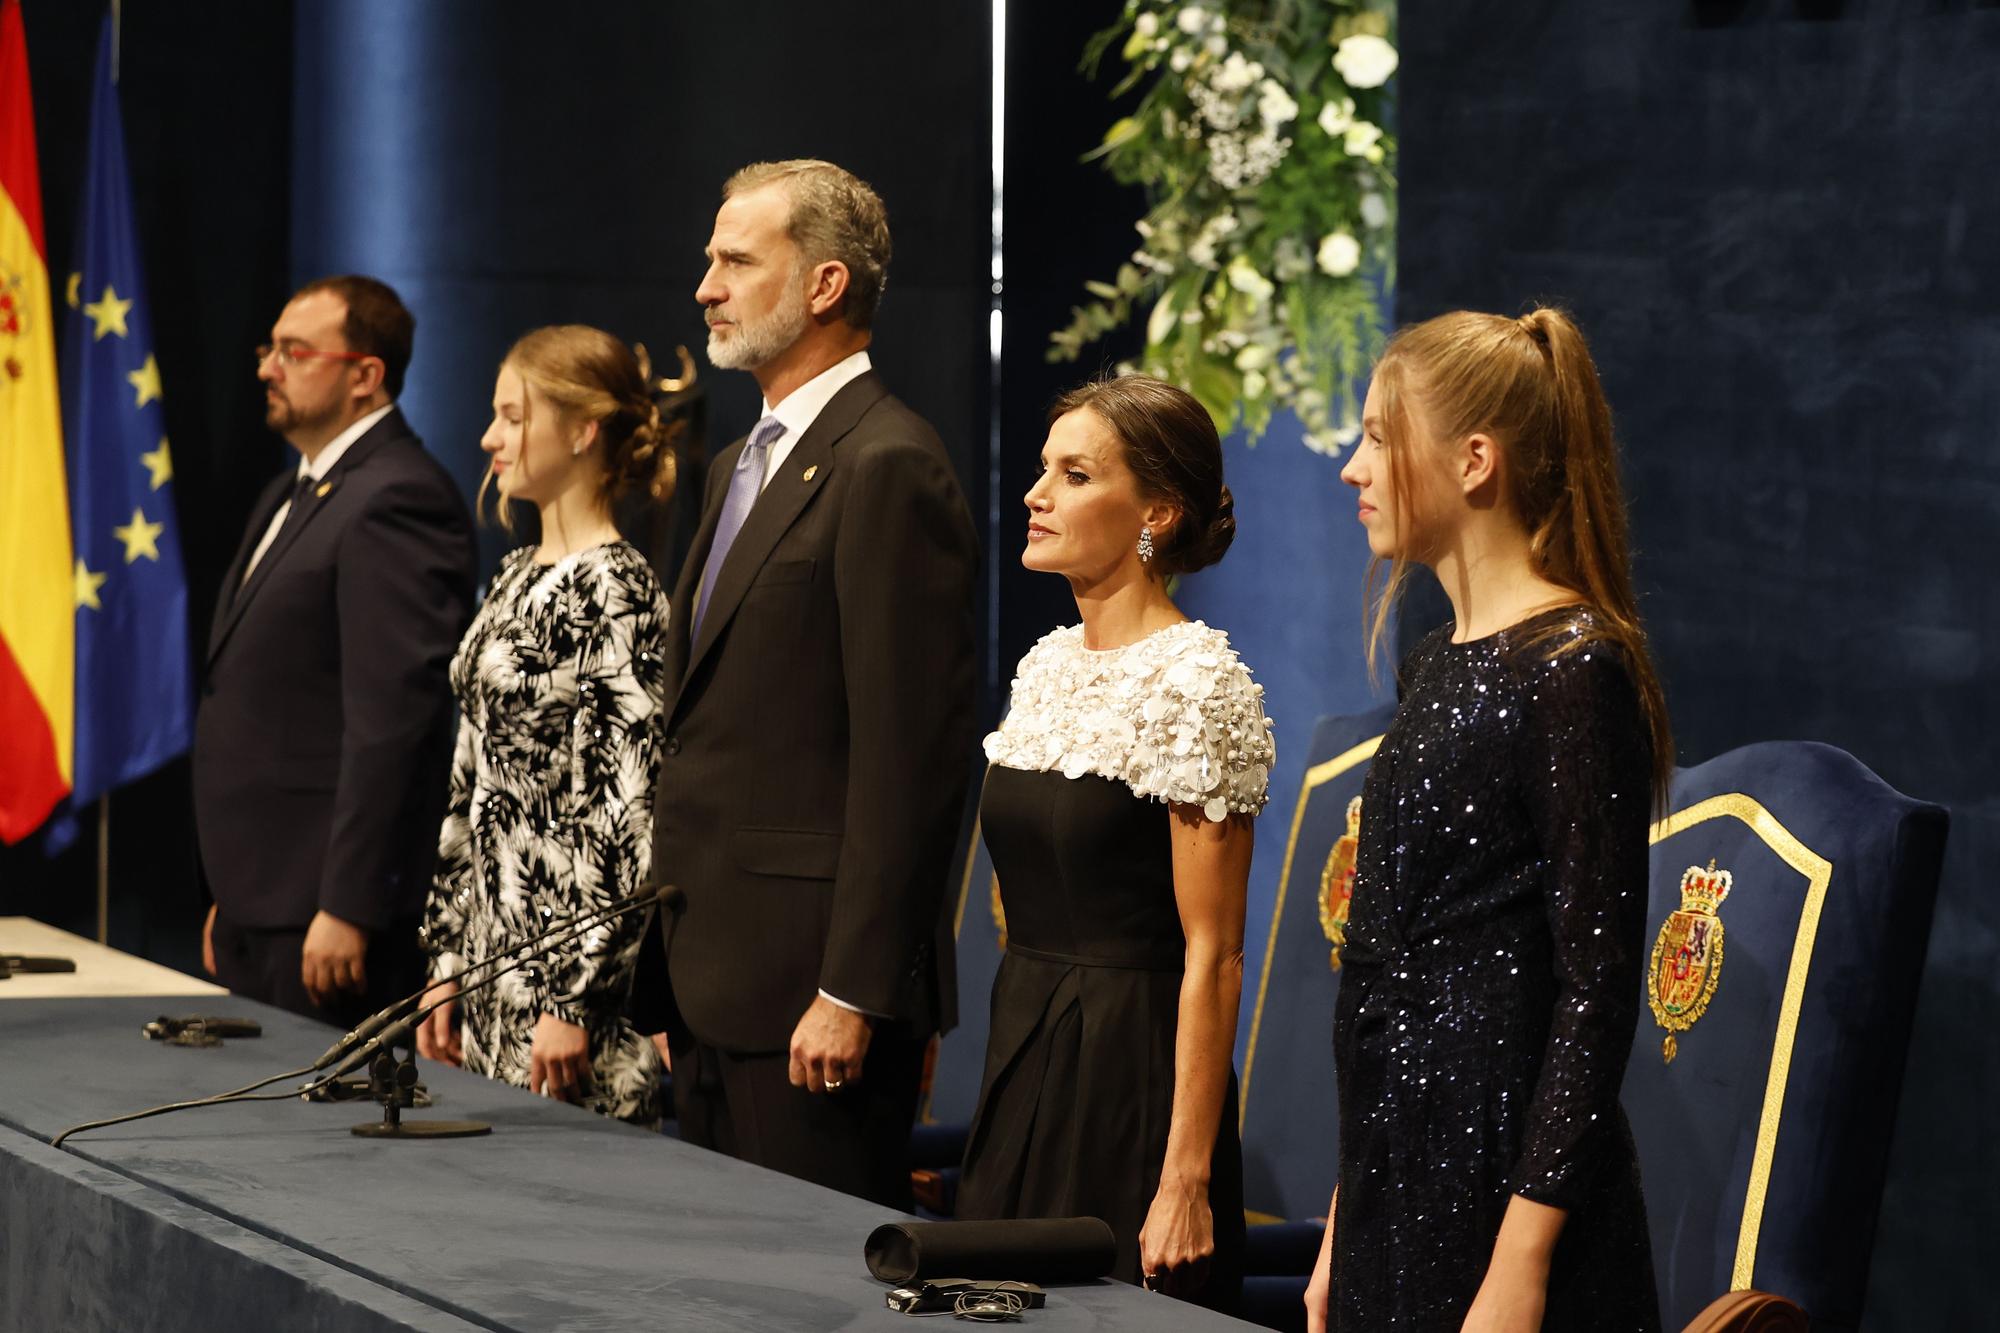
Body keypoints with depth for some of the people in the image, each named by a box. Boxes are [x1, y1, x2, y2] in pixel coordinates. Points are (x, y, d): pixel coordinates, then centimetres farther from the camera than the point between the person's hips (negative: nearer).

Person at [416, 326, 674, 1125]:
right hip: (491, 974, 9)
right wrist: (447, 963, 15)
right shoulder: (518, 579, 14)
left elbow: (629, 817, -18)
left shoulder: (616, 592, -13)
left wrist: (576, 1001, -20)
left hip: (567, 970, -9)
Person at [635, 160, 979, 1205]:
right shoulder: (742, 466, 19)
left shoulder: (888, 469, -13)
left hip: (811, 987, -10)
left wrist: (851, 991, -21)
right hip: (714, 980, 10)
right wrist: (674, 979, 18)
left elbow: (909, 754, -18)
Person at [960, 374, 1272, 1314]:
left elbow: (1212, 955, -16)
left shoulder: (1193, 682, -14)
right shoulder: (1049, 666, 11)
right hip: (1023, 1067, 8)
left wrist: (1188, 1180, -19)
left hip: (1130, 1084, -8)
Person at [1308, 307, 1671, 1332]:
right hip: (1398, 1185, 8)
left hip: (1502, 1176, -8)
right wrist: (1344, 1222, 17)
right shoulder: (1440, 665, 13)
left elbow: (1596, 987, -17)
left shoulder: (1574, 671, -13)